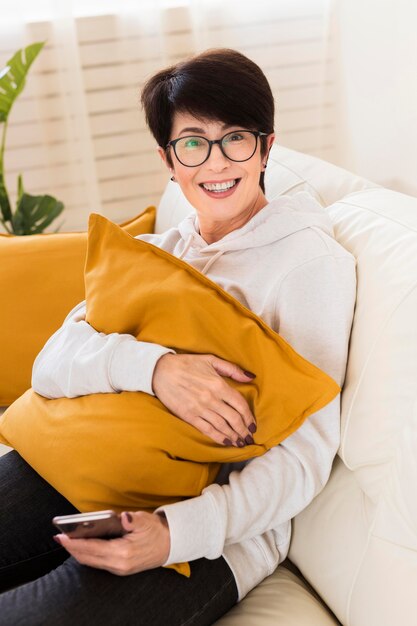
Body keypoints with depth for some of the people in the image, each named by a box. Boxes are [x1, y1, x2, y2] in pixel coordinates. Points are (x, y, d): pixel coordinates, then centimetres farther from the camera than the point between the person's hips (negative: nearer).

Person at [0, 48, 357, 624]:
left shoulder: (311, 258, -4)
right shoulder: (154, 251, 14)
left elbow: (305, 455, -10)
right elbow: (51, 365, 0)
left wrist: (175, 533, -25)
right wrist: (152, 365, -22)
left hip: (217, 522, -5)